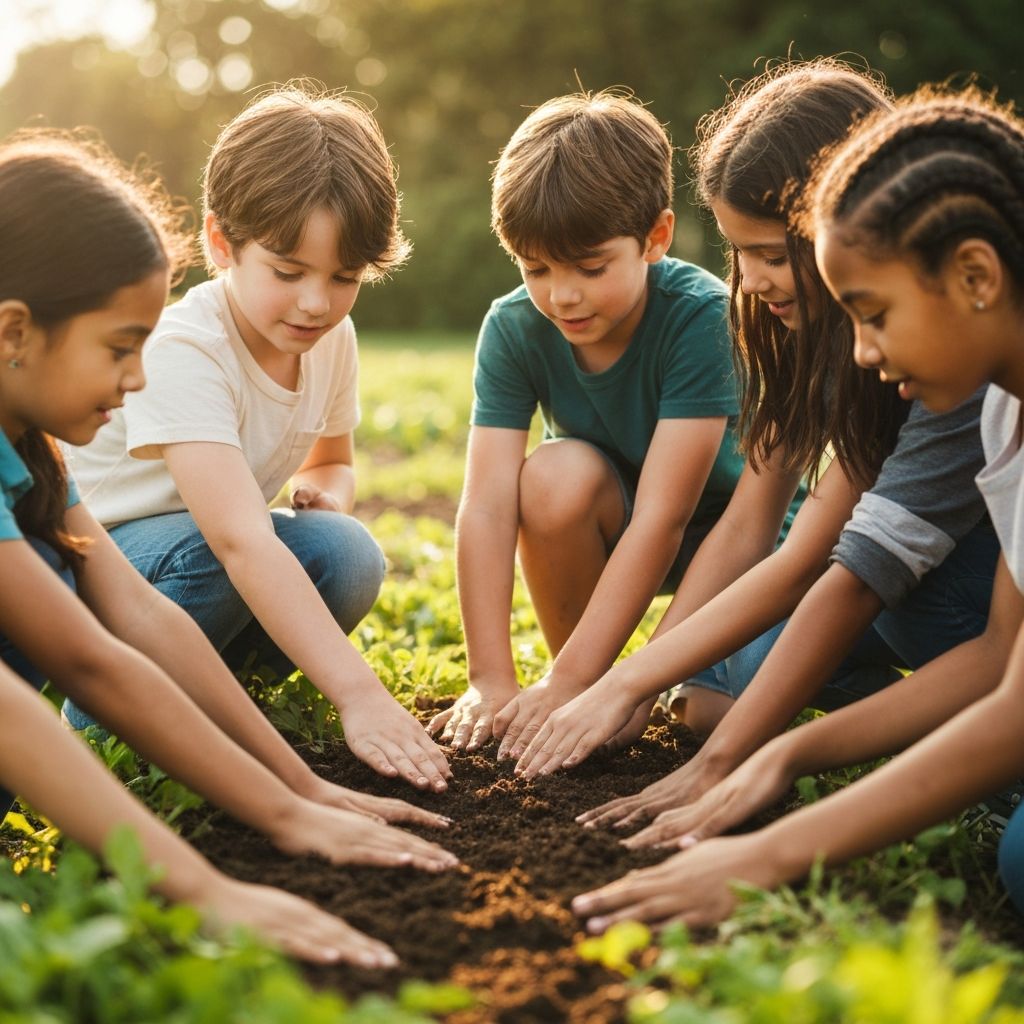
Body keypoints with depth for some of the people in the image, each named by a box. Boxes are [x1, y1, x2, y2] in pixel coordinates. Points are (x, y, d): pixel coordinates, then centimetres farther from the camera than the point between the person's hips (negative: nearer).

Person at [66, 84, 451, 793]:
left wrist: (324, 493, -15)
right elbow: (241, 543, -40)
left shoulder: (331, 337, -7)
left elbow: (332, 462, 12)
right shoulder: (184, 353, -30)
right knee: (209, 552, -37)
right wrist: (358, 694, -47)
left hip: (216, 551, 6)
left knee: (347, 553, -21)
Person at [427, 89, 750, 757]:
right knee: (556, 474, -32)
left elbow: (661, 517, -34)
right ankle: (588, 672, -10)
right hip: (603, 528, 3)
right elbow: (486, 506, -25)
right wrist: (491, 681, -33)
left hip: (718, 523, -2)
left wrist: (565, 687, -38)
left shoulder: (702, 317, -30)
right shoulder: (513, 328, -19)